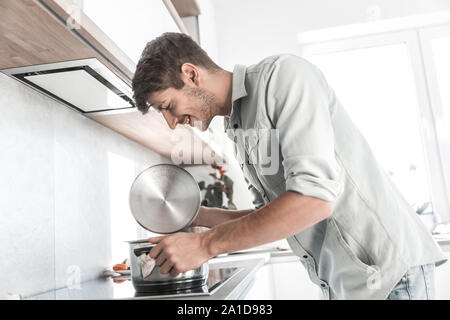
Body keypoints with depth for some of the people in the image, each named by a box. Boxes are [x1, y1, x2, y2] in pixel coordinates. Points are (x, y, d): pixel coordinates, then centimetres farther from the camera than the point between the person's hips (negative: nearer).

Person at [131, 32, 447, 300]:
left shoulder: (282, 73, -15)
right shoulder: (238, 127, 10)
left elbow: (316, 197, -26)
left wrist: (204, 245, -22)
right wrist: (200, 216, 5)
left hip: (388, 271, -8)